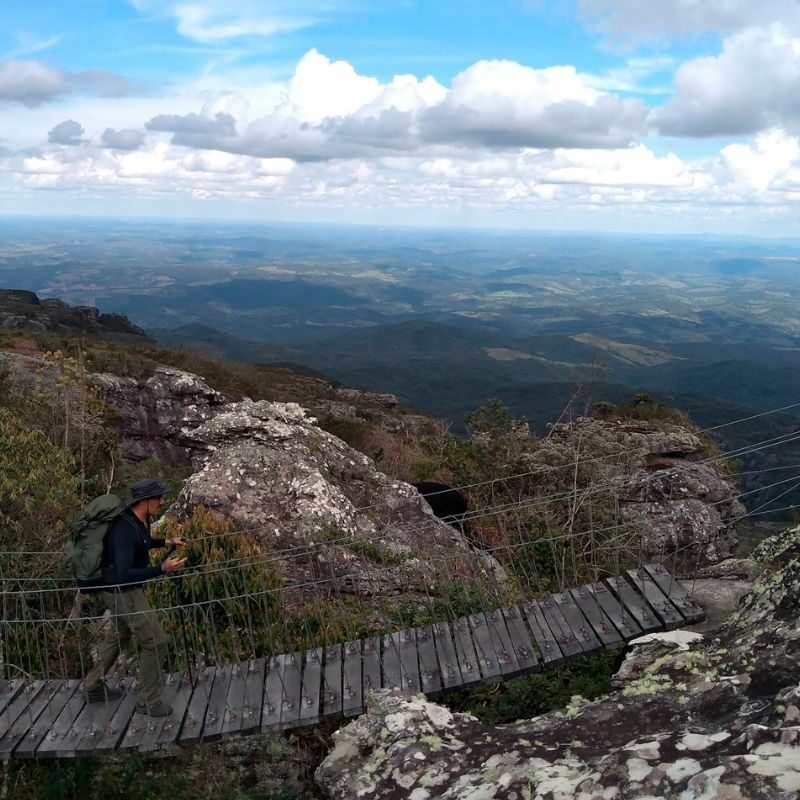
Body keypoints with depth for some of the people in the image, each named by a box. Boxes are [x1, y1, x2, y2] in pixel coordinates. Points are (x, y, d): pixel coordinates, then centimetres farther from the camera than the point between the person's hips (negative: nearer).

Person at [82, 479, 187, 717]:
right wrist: (162, 568, -41)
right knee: (154, 641, -3)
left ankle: (94, 686, 43)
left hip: (125, 590, 10)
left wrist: (165, 542, 18)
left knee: (117, 635, 26)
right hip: (123, 593, -10)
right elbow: (124, 574, -36)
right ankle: (147, 701, 10)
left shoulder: (140, 521, -1)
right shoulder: (125, 529, -31)